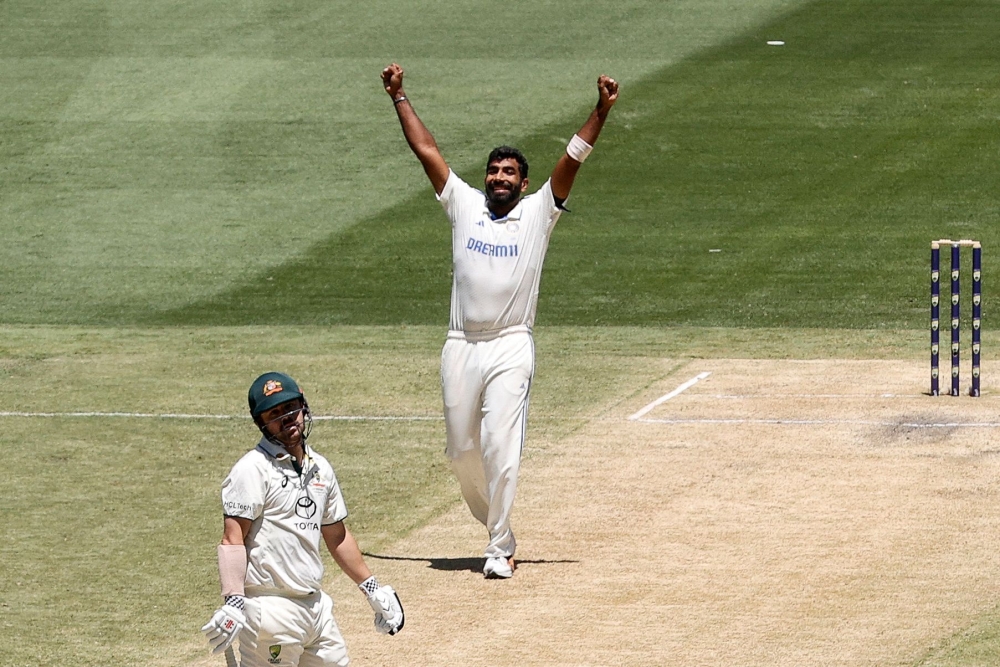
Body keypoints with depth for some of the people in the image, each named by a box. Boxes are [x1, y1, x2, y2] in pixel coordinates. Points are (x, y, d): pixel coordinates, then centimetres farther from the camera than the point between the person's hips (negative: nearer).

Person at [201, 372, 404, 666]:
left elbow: (336, 536, 26)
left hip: (316, 605, 8)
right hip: (270, 607, -8)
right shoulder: (253, 468, -9)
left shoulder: (320, 468, 15)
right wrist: (233, 603, -29)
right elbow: (233, 539, -17)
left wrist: (371, 588, 26)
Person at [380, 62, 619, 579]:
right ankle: (494, 523, 30)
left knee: (501, 448, -10)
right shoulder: (464, 205, 10)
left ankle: (500, 548, -4)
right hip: (461, 347, 3)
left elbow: (573, 158, -4)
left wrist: (601, 111, -14)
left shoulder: (539, 212, 5)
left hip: (511, 348, -3)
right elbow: (425, 149, 9)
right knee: (461, 450, 8)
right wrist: (399, 98, 6)